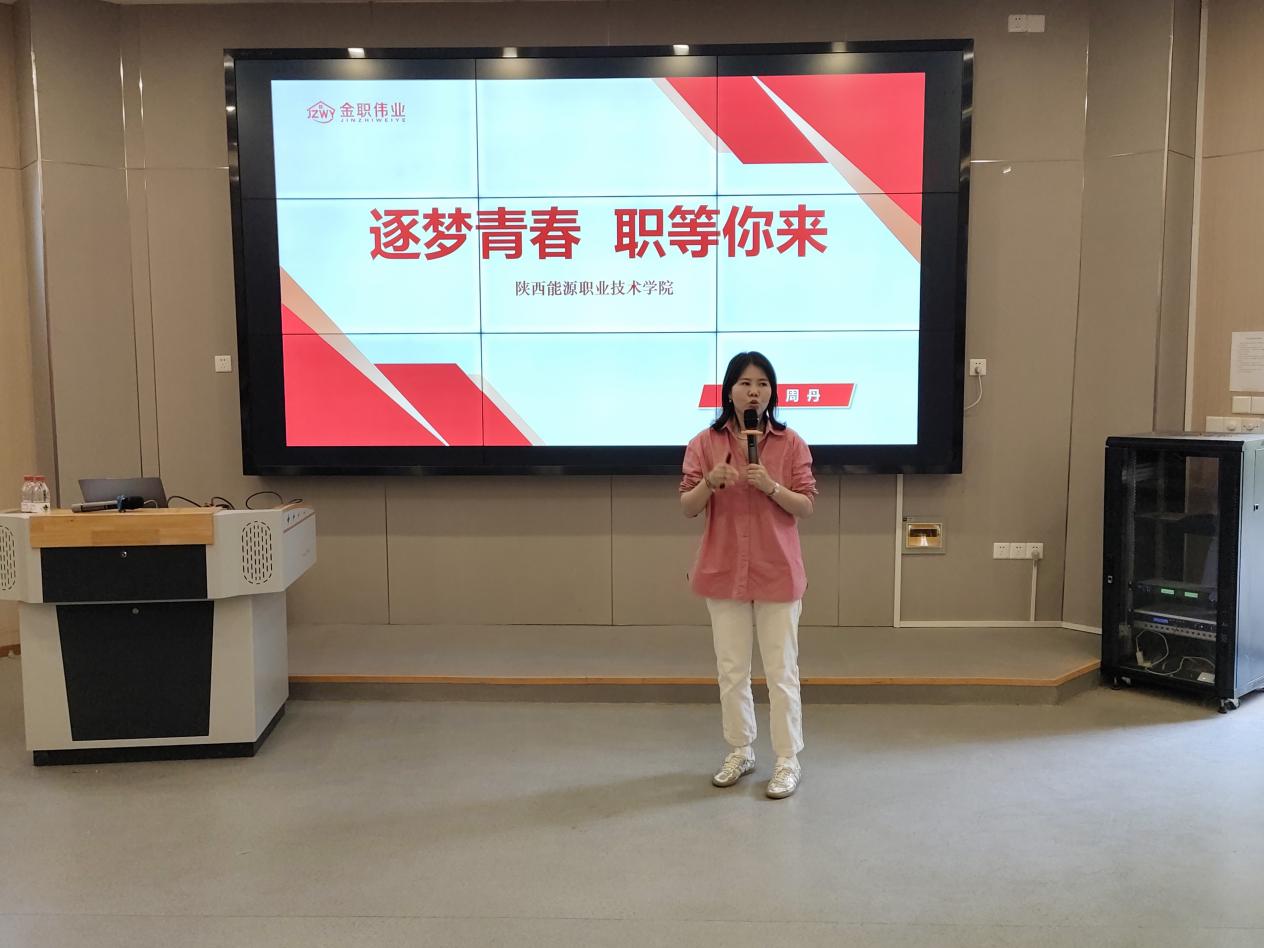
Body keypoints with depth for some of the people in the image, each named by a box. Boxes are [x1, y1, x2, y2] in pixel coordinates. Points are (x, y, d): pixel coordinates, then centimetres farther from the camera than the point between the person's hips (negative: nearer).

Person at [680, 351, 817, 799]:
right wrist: (709, 482, -21)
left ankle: (788, 760, 16)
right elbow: (687, 507, -1)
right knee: (731, 669, 11)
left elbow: (806, 507, -4)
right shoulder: (705, 443, -1)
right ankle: (739, 752, 28)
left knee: (781, 670, 4)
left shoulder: (790, 443, -3)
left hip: (777, 572, -2)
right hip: (724, 570, 2)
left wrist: (771, 486, -21)